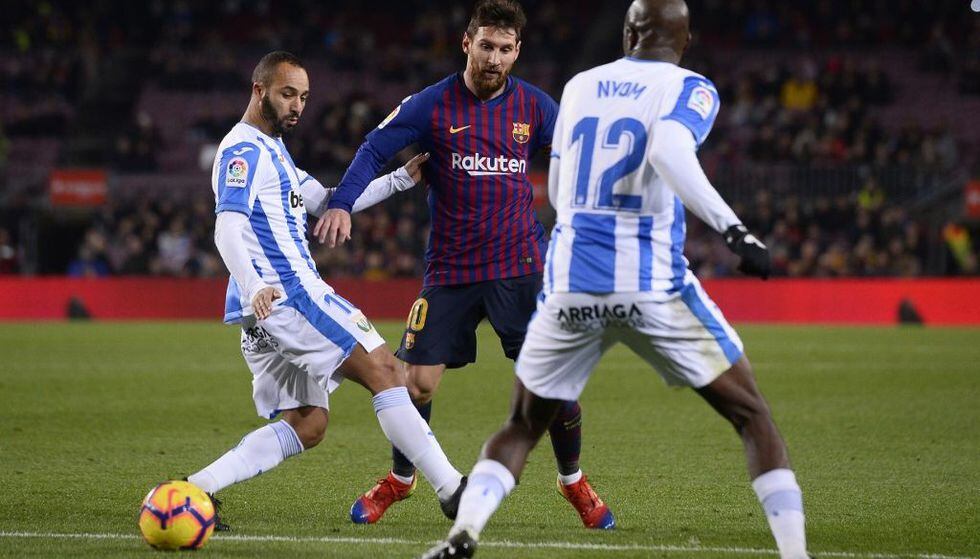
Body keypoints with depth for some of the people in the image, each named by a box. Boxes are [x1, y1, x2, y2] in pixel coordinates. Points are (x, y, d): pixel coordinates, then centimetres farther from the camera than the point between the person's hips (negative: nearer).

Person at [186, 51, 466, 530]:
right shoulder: (245, 151, -11)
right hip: (286, 294, -11)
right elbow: (228, 229, -25)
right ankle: (451, 490, -9)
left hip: (272, 308, 11)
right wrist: (252, 286, -42)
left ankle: (194, 489, -1)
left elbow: (326, 202, 27)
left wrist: (401, 179, 19)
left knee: (307, 425, 8)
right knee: (384, 371, -8)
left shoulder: (271, 149, 23)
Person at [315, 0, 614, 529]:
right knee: (417, 381, -5)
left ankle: (574, 482, 18)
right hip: (450, 270, -1)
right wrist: (342, 203, -23)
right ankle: (399, 480, 21)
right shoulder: (433, 105, -4)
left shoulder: (533, 106, 2)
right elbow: (374, 148, -8)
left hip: (521, 266, 1)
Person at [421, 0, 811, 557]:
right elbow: (668, 152, -22)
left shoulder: (579, 86, 15)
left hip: (570, 285, 4)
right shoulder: (690, 89, 1)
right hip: (652, 288, -3)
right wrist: (733, 228, -27)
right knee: (752, 416, 9)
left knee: (522, 427, 19)